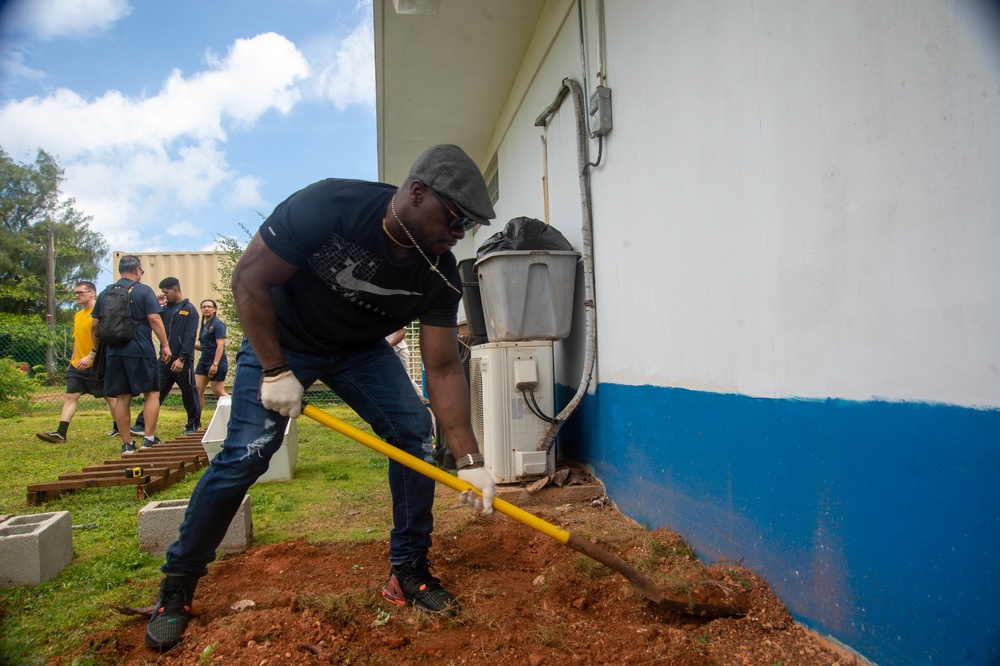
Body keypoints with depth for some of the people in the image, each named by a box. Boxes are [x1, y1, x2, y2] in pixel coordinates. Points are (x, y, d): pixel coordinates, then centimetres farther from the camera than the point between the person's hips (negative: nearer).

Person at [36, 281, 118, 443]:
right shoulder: (77, 315, 15)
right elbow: (77, 340, 23)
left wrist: (90, 357, -25)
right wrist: (73, 360, 20)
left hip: (95, 365, -8)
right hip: (77, 366, 8)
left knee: (109, 396, 4)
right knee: (70, 396, 1)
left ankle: (118, 428, 16)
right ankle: (61, 433, -2)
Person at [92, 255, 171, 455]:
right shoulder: (144, 291, -2)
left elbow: (95, 326, 13)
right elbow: (154, 319, -11)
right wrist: (165, 345, -8)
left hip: (114, 353, 5)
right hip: (141, 351, -4)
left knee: (122, 398, 7)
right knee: (152, 393, 4)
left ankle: (127, 445, 10)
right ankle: (149, 440, -1)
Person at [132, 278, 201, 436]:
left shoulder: (189, 310, -5)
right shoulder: (165, 309, 14)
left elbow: (190, 337, -12)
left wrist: (181, 359, -19)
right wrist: (157, 306, 1)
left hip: (182, 361, -6)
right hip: (165, 360, 6)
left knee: (189, 394, 4)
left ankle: (193, 426, 15)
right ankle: (142, 424, 6)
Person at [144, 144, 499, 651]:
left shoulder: (439, 275, -21)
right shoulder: (328, 206, -32)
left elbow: (443, 369, -19)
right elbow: (249, 279, -23)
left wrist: (470, 460, -24)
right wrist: (275, 371, -23)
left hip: (360, 349, 4)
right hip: (280, 339, -3)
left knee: (415, 436, -10)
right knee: (245, 455, -11)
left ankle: (408, 571, 8)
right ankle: (177, 584, 13)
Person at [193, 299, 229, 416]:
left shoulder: (218, 324, -9)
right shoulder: (205, 325, 16)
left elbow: (220, 345, -17)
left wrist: (215, 364, -23)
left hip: (216, 363, -8)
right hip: (204, 362, 8)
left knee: (218, 392, -3)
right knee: (197, 389, 2)